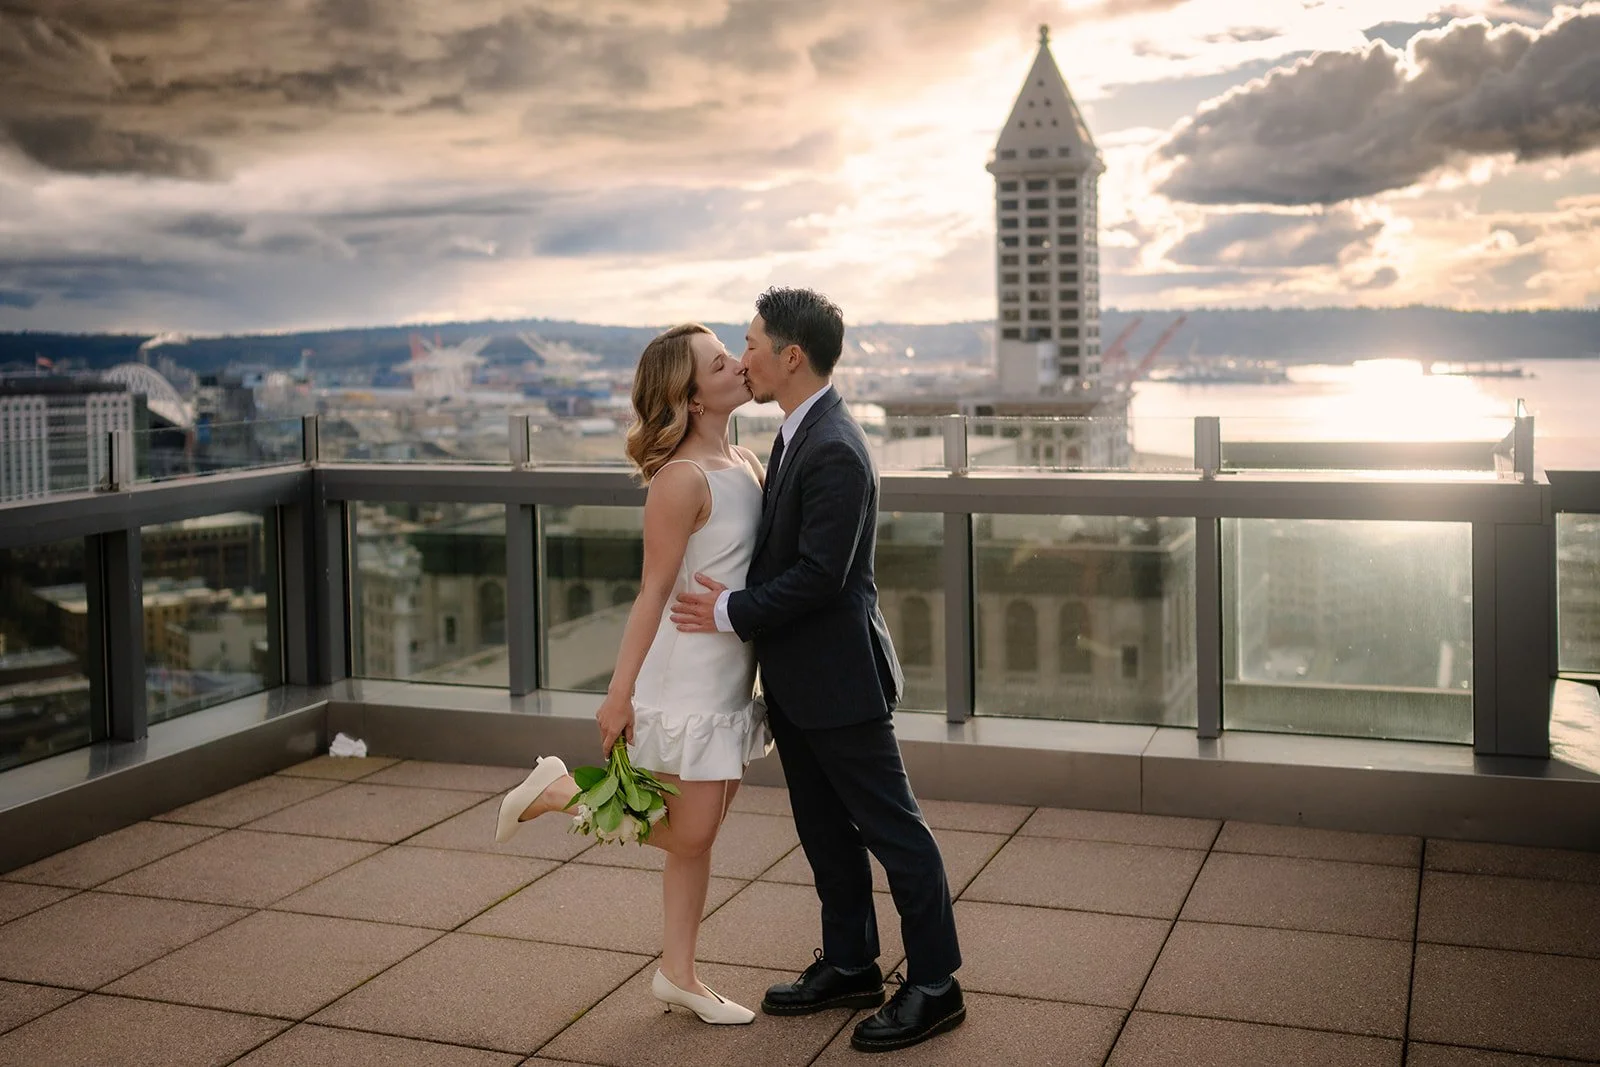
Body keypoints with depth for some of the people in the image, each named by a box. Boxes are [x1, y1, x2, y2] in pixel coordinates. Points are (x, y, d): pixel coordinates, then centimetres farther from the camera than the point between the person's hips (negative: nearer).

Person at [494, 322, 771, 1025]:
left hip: (734, 675, 8)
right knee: (684, 833, 2)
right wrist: (620, 693, -13)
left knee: (697, 835, 13)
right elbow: (655, 592, -17)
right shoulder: (682, 479, -19)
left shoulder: (747, 463, 7)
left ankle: (678, 975, 24)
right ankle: (557, 789, 17)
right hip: (689, 675, -8)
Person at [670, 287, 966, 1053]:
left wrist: (732, 612, -15)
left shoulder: (834, 450, -22)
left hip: (839, 677, -10)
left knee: (893, 829, 2)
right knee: (825, 831, 19)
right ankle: (849, 966, 33)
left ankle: (934, 984, 13)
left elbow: (818, 575, -25)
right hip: (798, 679, 10)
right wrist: (737, 601, 9)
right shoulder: (799, 434, 10)